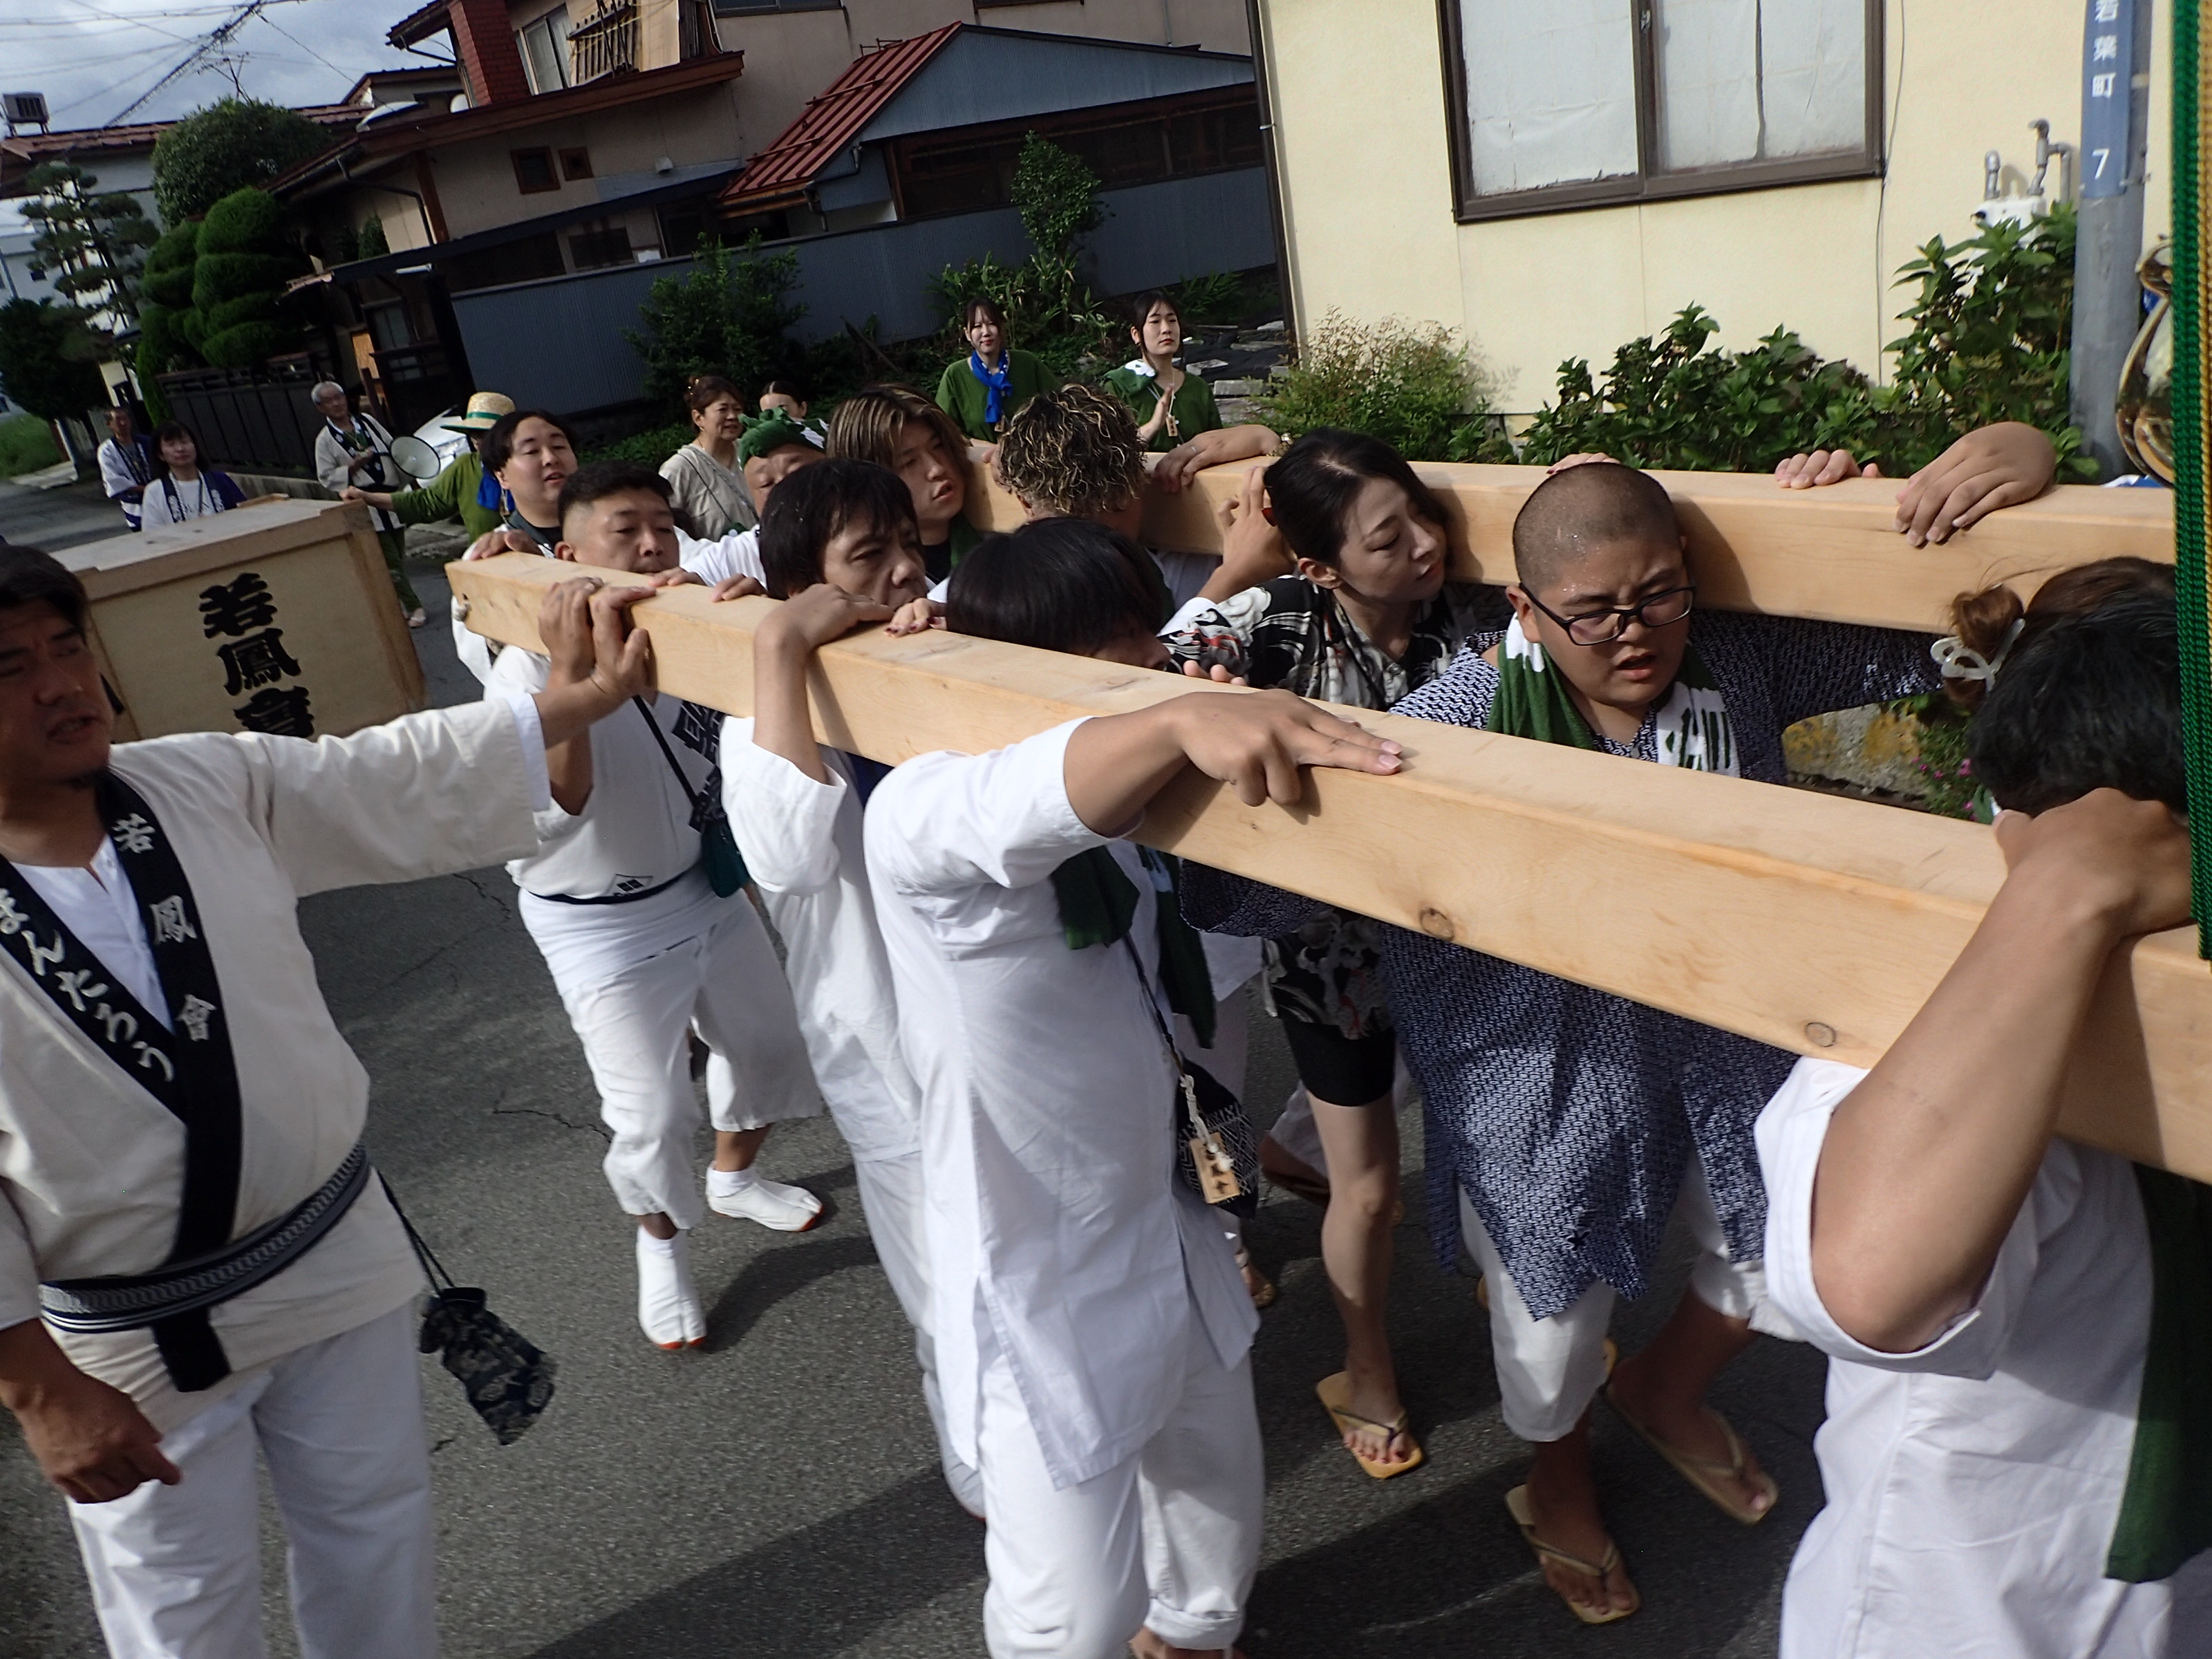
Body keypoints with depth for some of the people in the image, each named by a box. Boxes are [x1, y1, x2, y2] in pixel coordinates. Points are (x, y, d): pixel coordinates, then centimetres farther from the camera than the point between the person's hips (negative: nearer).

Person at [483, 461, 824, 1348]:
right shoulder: (529, 666, -17)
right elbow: (560, 796, -30)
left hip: (706, 887, 6)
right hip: (602, 925, -5)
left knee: (770, 1040, 19)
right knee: (653, 1118, -2)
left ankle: (736, 1176, 50)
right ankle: (662, 1246, 31)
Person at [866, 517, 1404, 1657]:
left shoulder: (1115, 818, 0)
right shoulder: (917, 821, -25)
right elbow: (1005, 810, -47)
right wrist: (1179, 721, -66)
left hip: (1170, 1233, 8)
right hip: (1042, 1285, -7)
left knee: (1219, 1498, 26)